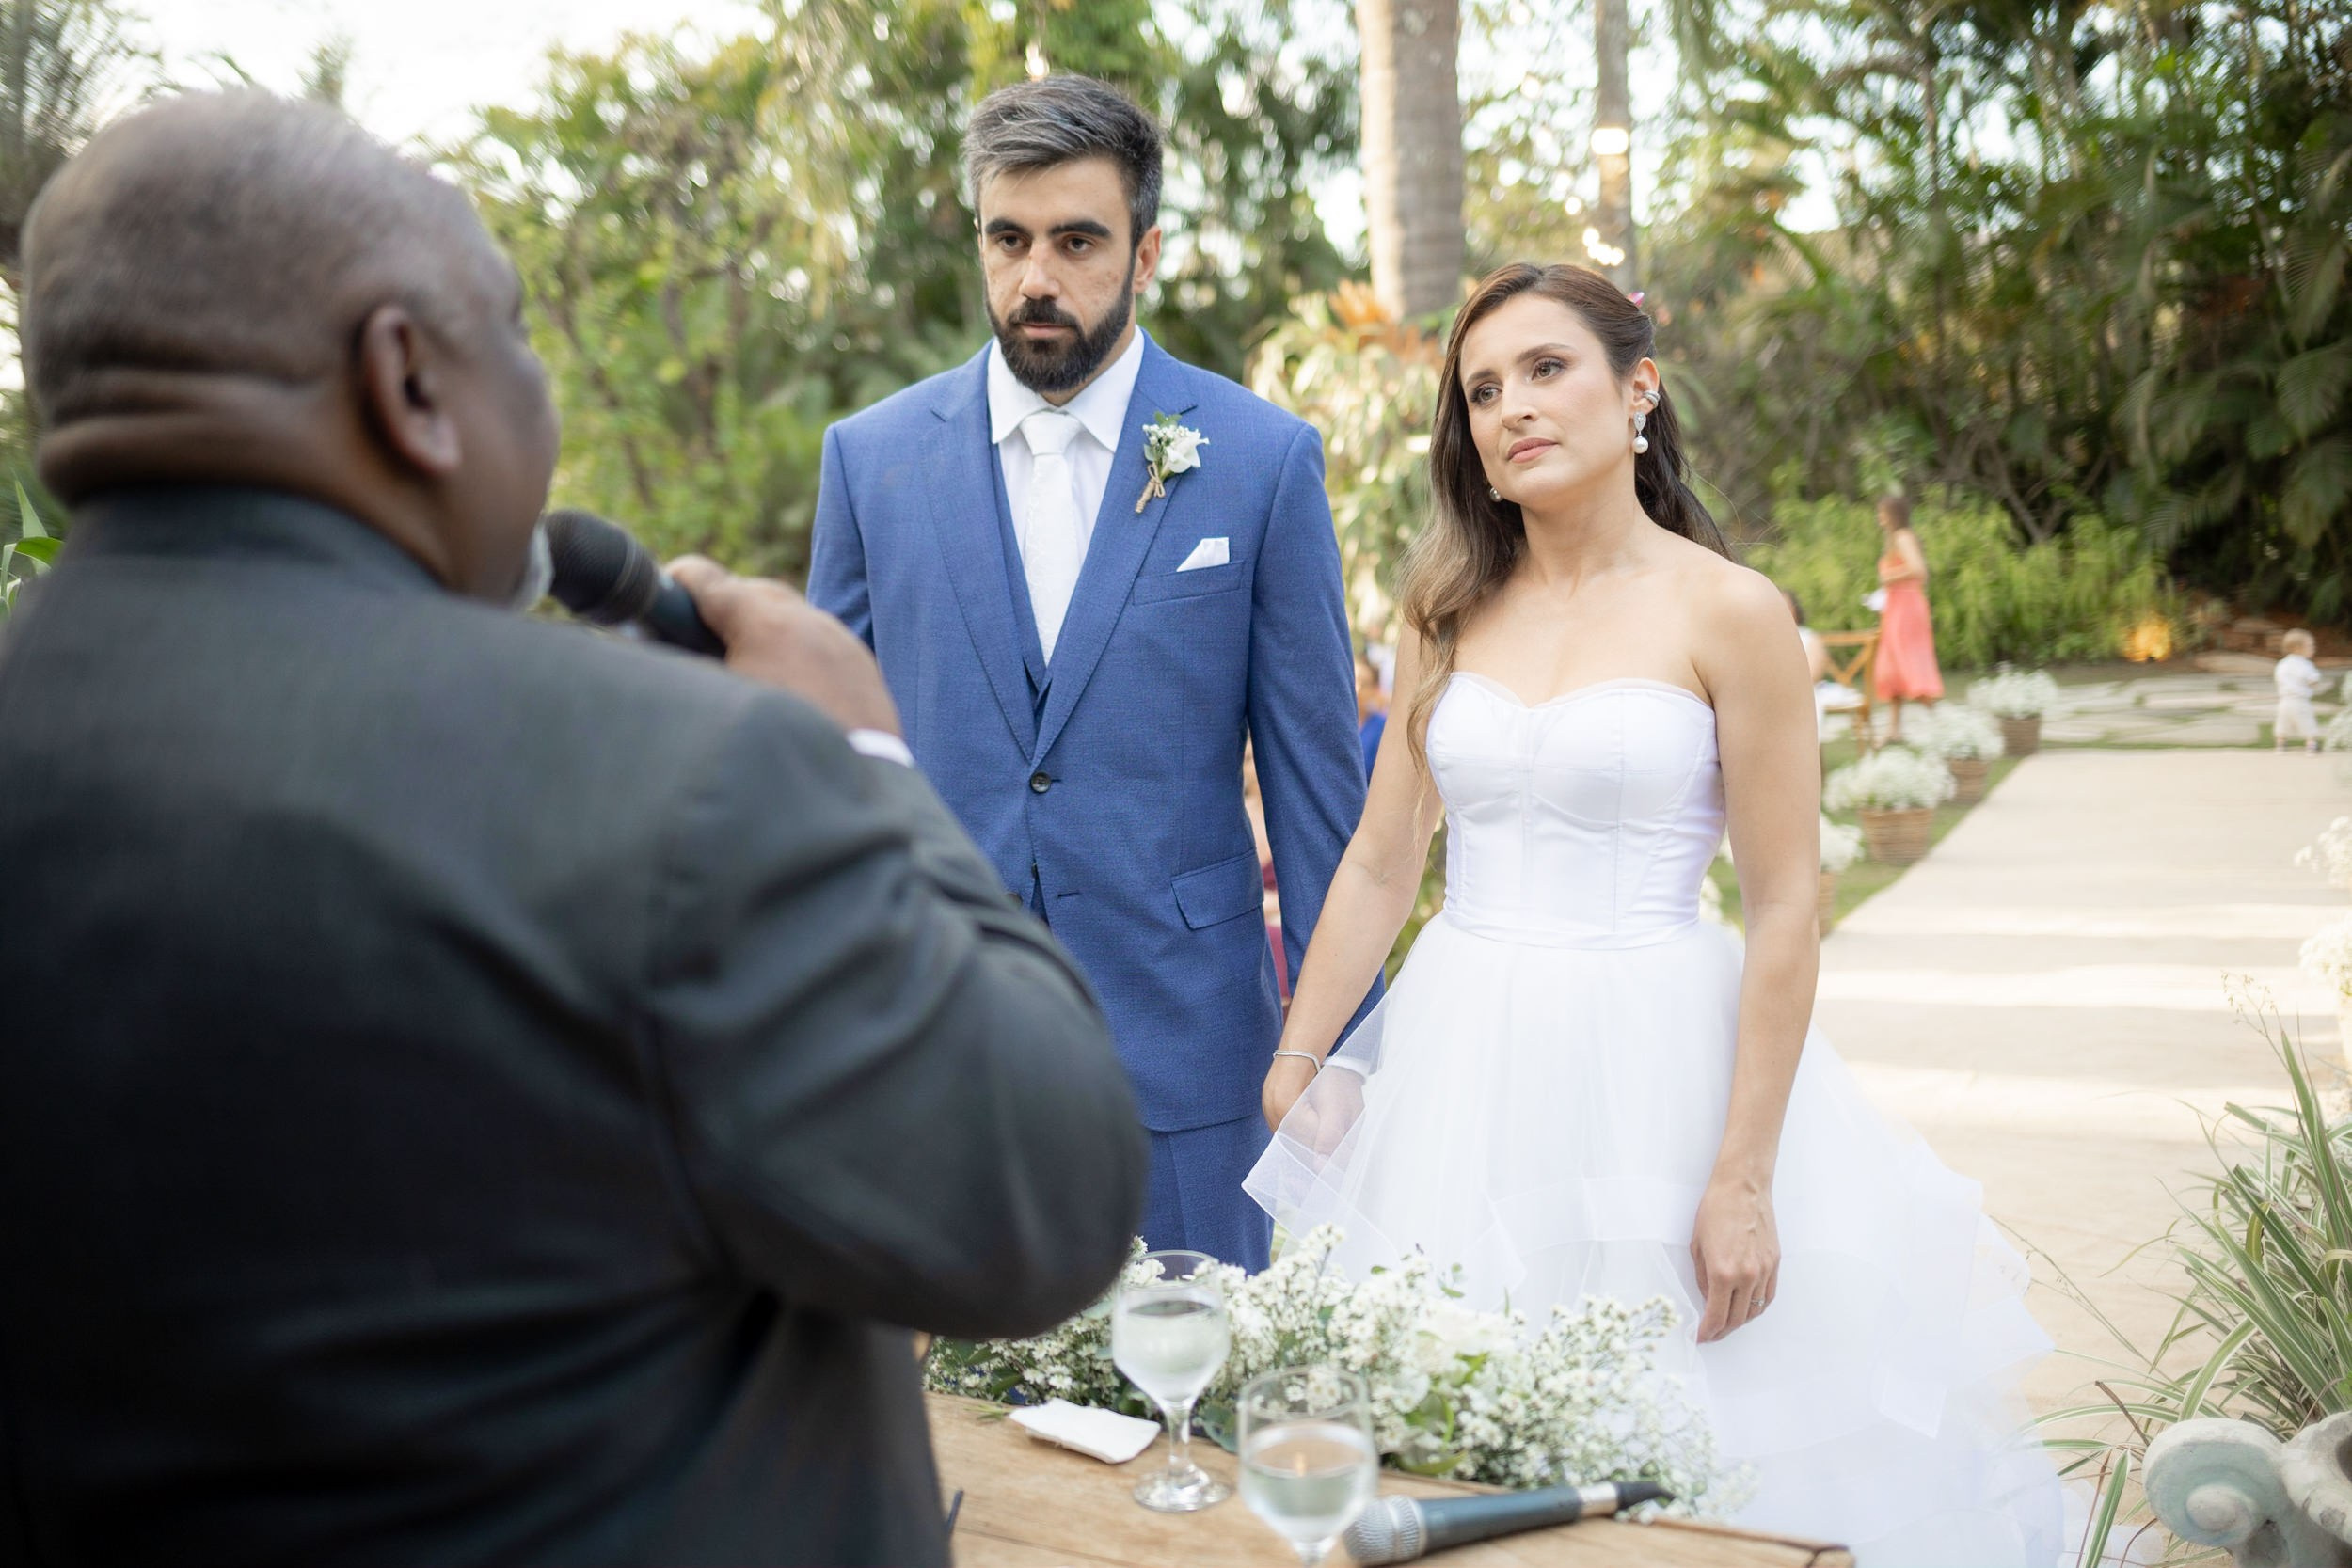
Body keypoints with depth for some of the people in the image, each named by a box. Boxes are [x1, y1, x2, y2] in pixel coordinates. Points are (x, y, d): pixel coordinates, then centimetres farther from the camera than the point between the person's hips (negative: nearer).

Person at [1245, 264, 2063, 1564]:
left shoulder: (1729, 614, -6)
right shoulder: (1451, 614, 7)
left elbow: (1784, 914, -8)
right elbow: (1381, 863, 8)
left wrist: (1744, 1178, -11)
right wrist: (1295, 1065, 5)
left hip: (1650, 1062, -4)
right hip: (1463, 1061, 4)